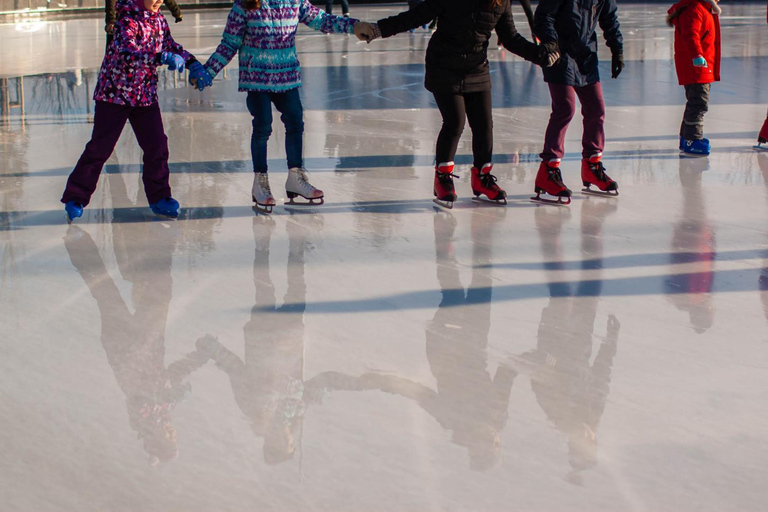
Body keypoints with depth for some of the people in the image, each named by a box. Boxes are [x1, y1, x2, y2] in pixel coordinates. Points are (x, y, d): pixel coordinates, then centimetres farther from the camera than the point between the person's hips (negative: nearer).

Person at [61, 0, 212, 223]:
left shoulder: (159, 21, 4)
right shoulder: (127, 20, -19)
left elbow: (170, 45, 22)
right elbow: (127, 53, -35)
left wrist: (192, 63, 10)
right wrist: (162, 57, -42)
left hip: (145, 95, 6)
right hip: (114, 93, -6)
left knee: (157, 146, 1)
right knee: (100, 147, -3)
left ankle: (159, 198, 15)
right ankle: (75, 199, 7)